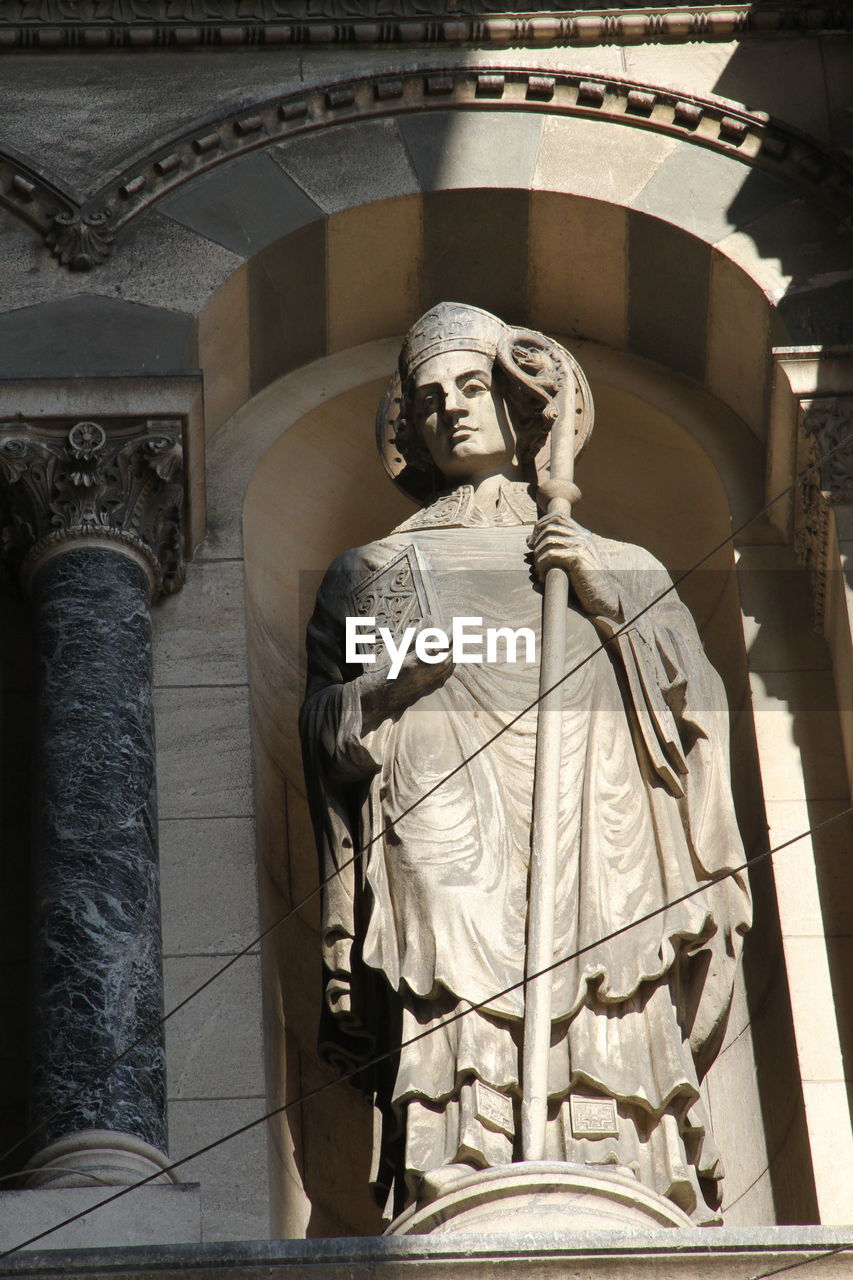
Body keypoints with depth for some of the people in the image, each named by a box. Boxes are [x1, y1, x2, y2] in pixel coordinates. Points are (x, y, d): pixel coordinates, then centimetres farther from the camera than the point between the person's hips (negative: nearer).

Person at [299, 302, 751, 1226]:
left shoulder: (618, 566, 24)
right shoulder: (378, 570, 23)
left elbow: (692, 709, 12)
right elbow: (329, 738, 15)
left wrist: (603, 603, 2)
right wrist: (392, 682, -5)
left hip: (594, 893, 1)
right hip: (452, 882, -1)